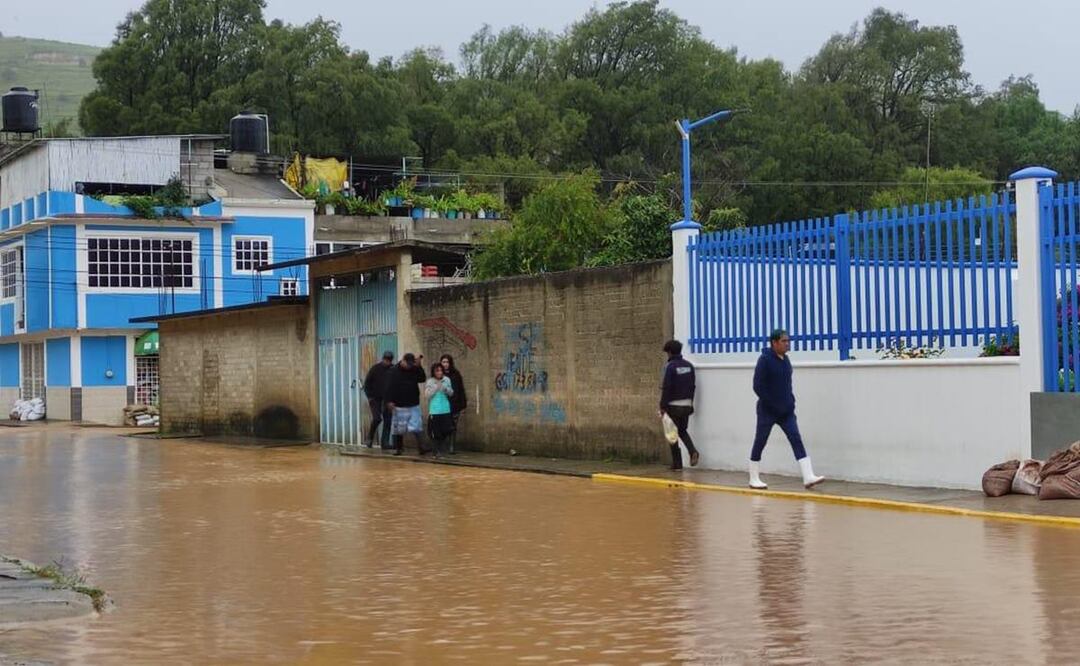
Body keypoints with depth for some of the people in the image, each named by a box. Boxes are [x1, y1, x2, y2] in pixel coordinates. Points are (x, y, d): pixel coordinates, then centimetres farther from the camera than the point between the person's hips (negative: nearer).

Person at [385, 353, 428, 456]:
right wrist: (389, 401, -15)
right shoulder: (393, 372, -6)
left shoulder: (414, 370, 4)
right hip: (399, 405, -2)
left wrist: (419, 367, -14)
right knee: (398, 428, 6)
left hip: (414, 405, 2)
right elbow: (389, 387, -8)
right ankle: (398, 448, 17)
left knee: (418, 427, -7)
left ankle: (421, 447, -12)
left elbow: (423, 379, -7)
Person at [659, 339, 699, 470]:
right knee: (683, 430, 20)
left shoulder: (670, 366, -13)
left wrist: (663, 406, -11)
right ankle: (693, 451, -4)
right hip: (687, 404, 6)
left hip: (673, 405, -6)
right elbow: (693, 385, 10)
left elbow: (666, 387, -15)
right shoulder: (689, 365, 6)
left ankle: (677, 463, 6)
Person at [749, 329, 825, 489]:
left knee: (796, 440, -6)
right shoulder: (765, 359, -13)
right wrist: (774, 405, -17)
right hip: (768, 410, -6)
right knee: (759, 443, 5)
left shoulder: (786, 360, 8)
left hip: (786, 410, 6)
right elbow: (758, 386, -17)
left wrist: (791, 401, 5)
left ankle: (808, 477, -12)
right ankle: (754, 479, 17)